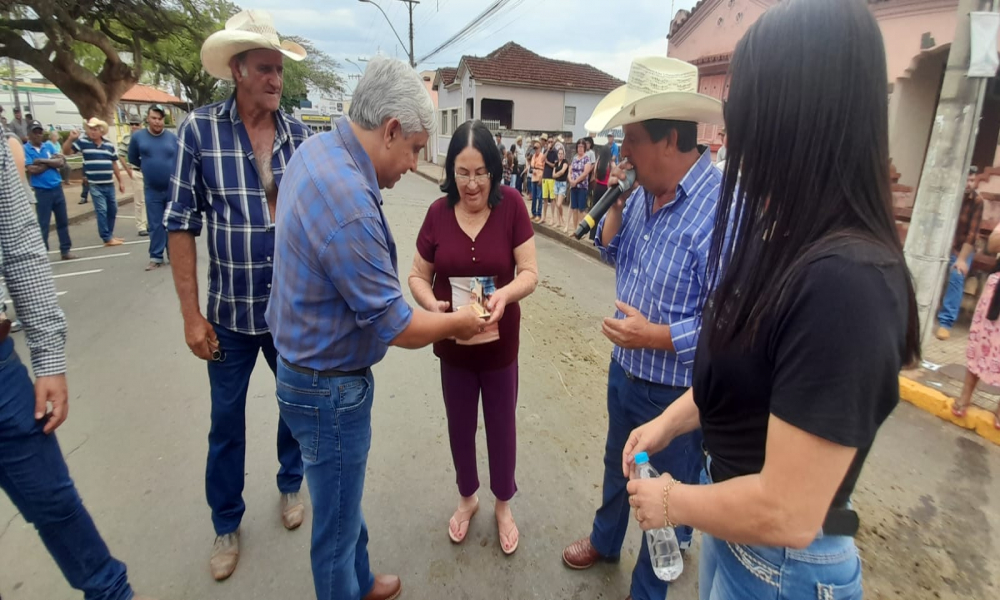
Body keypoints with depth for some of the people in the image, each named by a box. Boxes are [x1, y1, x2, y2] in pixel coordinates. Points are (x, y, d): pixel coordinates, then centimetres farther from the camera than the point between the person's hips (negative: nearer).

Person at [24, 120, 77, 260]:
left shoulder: (49, 146, 8)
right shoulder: (25, 149, -5)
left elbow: (61, 162, -3)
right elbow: (32, 170, -14)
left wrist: (43, 160, -13)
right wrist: (51, 161, -6)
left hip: (57, 188, 4)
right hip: (41, 191, -4)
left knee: (63, 221, 9)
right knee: (43, 224, 0)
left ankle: (65, 250, 17)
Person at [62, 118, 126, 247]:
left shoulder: (109, 145, 7)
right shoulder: (83, 142, -2)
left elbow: (114, 164, 13)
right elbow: (66, 152, -5)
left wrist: (120, 181, 13)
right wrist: (70, 138, -20)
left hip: (109, 184, 4)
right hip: (95, 185, -4)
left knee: (112, 210, 12)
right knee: (101, 210, -6)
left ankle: (110, 234, 26)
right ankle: (107, 238, -1)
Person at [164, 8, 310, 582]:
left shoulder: (302, 134, -2)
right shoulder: (200, 128, -8)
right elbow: (182, 224, -6)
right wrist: (191, 314, -8)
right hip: (231, 312, -1)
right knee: (227, 421, 14)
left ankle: (291, 484, 46)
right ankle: (227, 523, 38)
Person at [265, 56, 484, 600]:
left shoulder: (315, 149, 0)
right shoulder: (350, 204, -32)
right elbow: (397, 327, -26)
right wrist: (456, 322, -7)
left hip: (306, 366, 10)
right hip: (330, 389, -10)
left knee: (344, 502, 29)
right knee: (337, 523, 15)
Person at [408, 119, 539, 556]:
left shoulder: (511, 206, -13)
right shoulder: (438, 212, -8)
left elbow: (530, 273, -12)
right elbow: (417, 276, -2)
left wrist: (506, 293, -33)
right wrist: (432, 305, -23)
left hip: (501, 341, -1)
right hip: (452, 343, 2)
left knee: (501, 425, 16)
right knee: (459, 424, 20)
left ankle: (503, 504, 43)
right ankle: (467, 497, 47)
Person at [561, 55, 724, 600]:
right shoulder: (643, 192, -2)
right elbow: (613, 254, 9)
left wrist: (656, 337, -27)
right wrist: (614, 204, -7)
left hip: (677, 392, -7)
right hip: (624, 371, 8)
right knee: (617, 466, 30)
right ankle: (604, 540, 59)